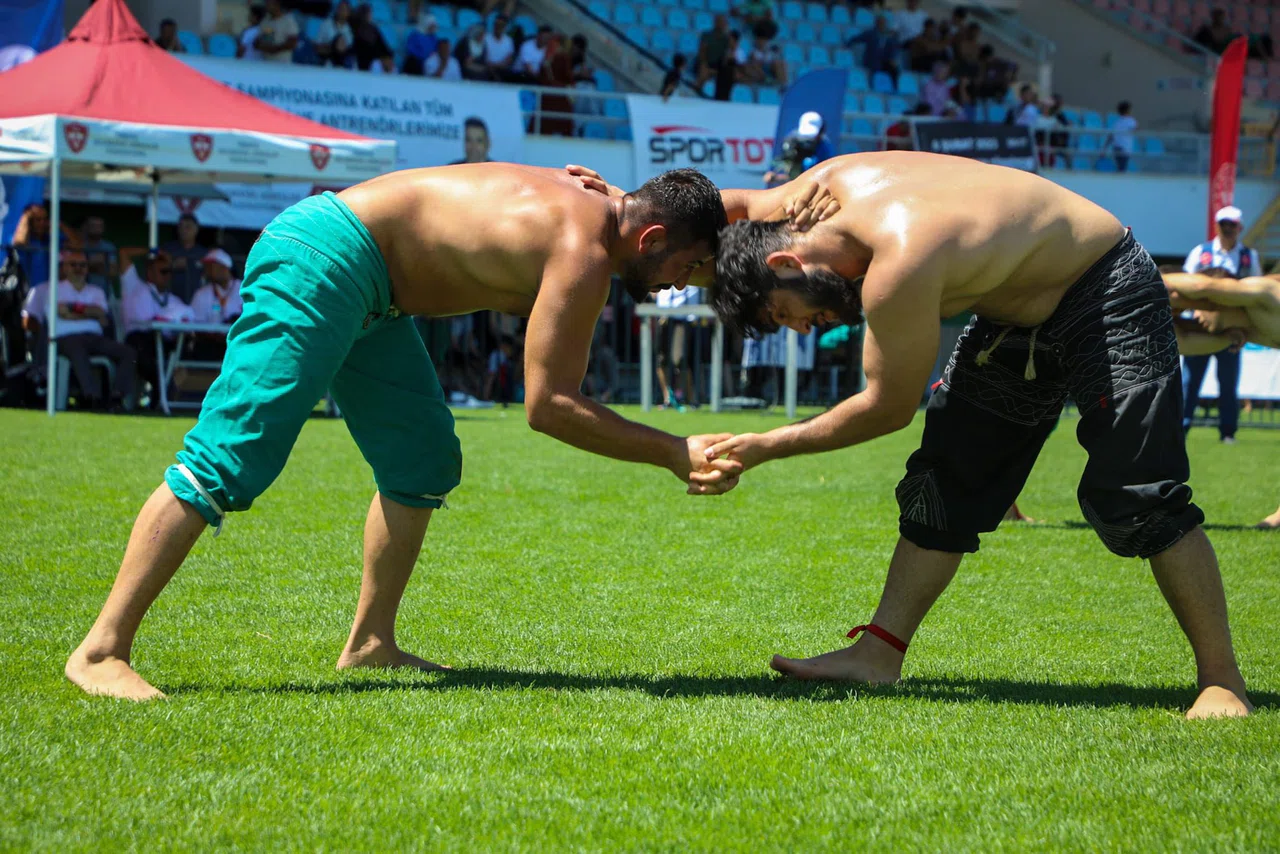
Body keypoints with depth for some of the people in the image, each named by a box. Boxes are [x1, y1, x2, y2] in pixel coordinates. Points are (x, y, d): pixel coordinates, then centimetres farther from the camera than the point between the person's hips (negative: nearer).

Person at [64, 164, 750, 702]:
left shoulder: (593, 203, 9)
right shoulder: (584, 252, -19)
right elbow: (547, 404, -20)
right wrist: (672, 453, -18)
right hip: (321, 257, -11)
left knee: (424, 462, 13)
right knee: (229, 461, -16)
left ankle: (370, 643, 19)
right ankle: (100, 649, -17)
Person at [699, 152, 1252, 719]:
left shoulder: (898, 268, -36)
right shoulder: (832, 182, -11)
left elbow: (889, 408, -22)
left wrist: (770, 447, -14)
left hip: (1107, 293, -9)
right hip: (1015, 312, 9)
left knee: (1133, 498, -13)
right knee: (944, 483, 5)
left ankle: (1221, 679, -4)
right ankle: (879, 654, 7)